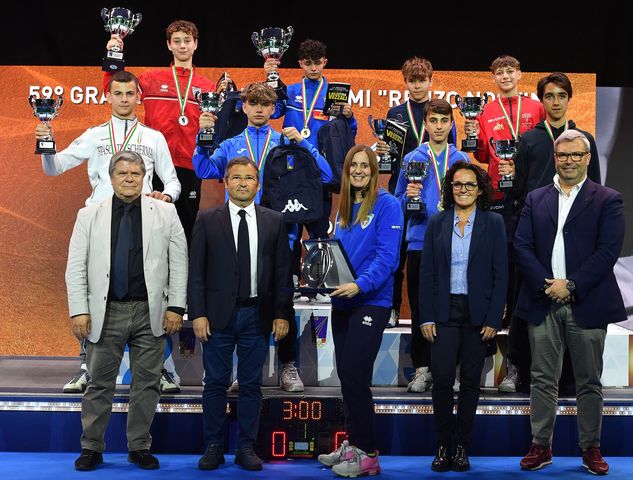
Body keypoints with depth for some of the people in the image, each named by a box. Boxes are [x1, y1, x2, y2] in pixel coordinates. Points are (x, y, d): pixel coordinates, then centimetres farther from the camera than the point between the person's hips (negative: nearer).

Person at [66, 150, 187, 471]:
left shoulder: (165, 213, 5)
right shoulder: (89, 215, 5)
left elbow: (179, 262, 3)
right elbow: (76, 267, 3)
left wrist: (176, 306, -3)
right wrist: (79, 310, -5)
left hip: (151, 313, 0)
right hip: (106, 312, 0)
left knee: (147, 382, 6)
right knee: (100, 382, 6)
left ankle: (140, 447, 19)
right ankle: (91, 447, 18)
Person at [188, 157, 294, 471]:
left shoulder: (274, 221, 6)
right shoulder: (207, 220, 3)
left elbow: (283, 272, 6)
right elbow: (196, 271, 0)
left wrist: (282, 314, 0)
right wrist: (198, 314, -7)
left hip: (257, 316, 1)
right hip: (218, 315, -1)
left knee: (251, 385, 7)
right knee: (215, 384, 5)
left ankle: (246, 448, 17)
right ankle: (214, 447, 16)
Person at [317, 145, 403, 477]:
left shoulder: (387, 205, -7)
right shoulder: (344, 207, 14)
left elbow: (386, 256, -16)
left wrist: (360, 284, -29)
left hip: (371, 301, -7)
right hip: (342, 301, 7)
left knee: (355, 375, -8)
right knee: (345, 375, 11)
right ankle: (353, 444, 23)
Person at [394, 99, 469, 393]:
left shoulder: (462, 160, 8)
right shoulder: (412, 159, 5)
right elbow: (398, 205, 6)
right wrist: (409, 197, -14)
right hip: (420, 243, -1)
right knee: (420, 310, 2)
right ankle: (422, 368, 10)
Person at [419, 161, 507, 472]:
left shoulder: (493, 223, 2)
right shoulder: (437, 223, 6)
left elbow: (501, 274, 0)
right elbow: (426, 272, 5)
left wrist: (494, 318, -6)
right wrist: (426, 317, -2)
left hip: (478, 313, 0)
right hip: (444, 312, 1)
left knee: (470, 381, 5)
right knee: (442, 379, -6)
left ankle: (462, 447, 15)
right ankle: (442, 446, 6)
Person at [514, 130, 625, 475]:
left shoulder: (607, 200, 3)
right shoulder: (535, 199, 11)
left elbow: (609, 250, -7)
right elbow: (522, 247, 3)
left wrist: (571, 285, -14)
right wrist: (545, 285, -10)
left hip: (587, 305, -2)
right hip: (543, 304, 2)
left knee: (589, 382, 6)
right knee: (543, 380, 6)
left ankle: (591, 448, 17)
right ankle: (541, 446, 14)